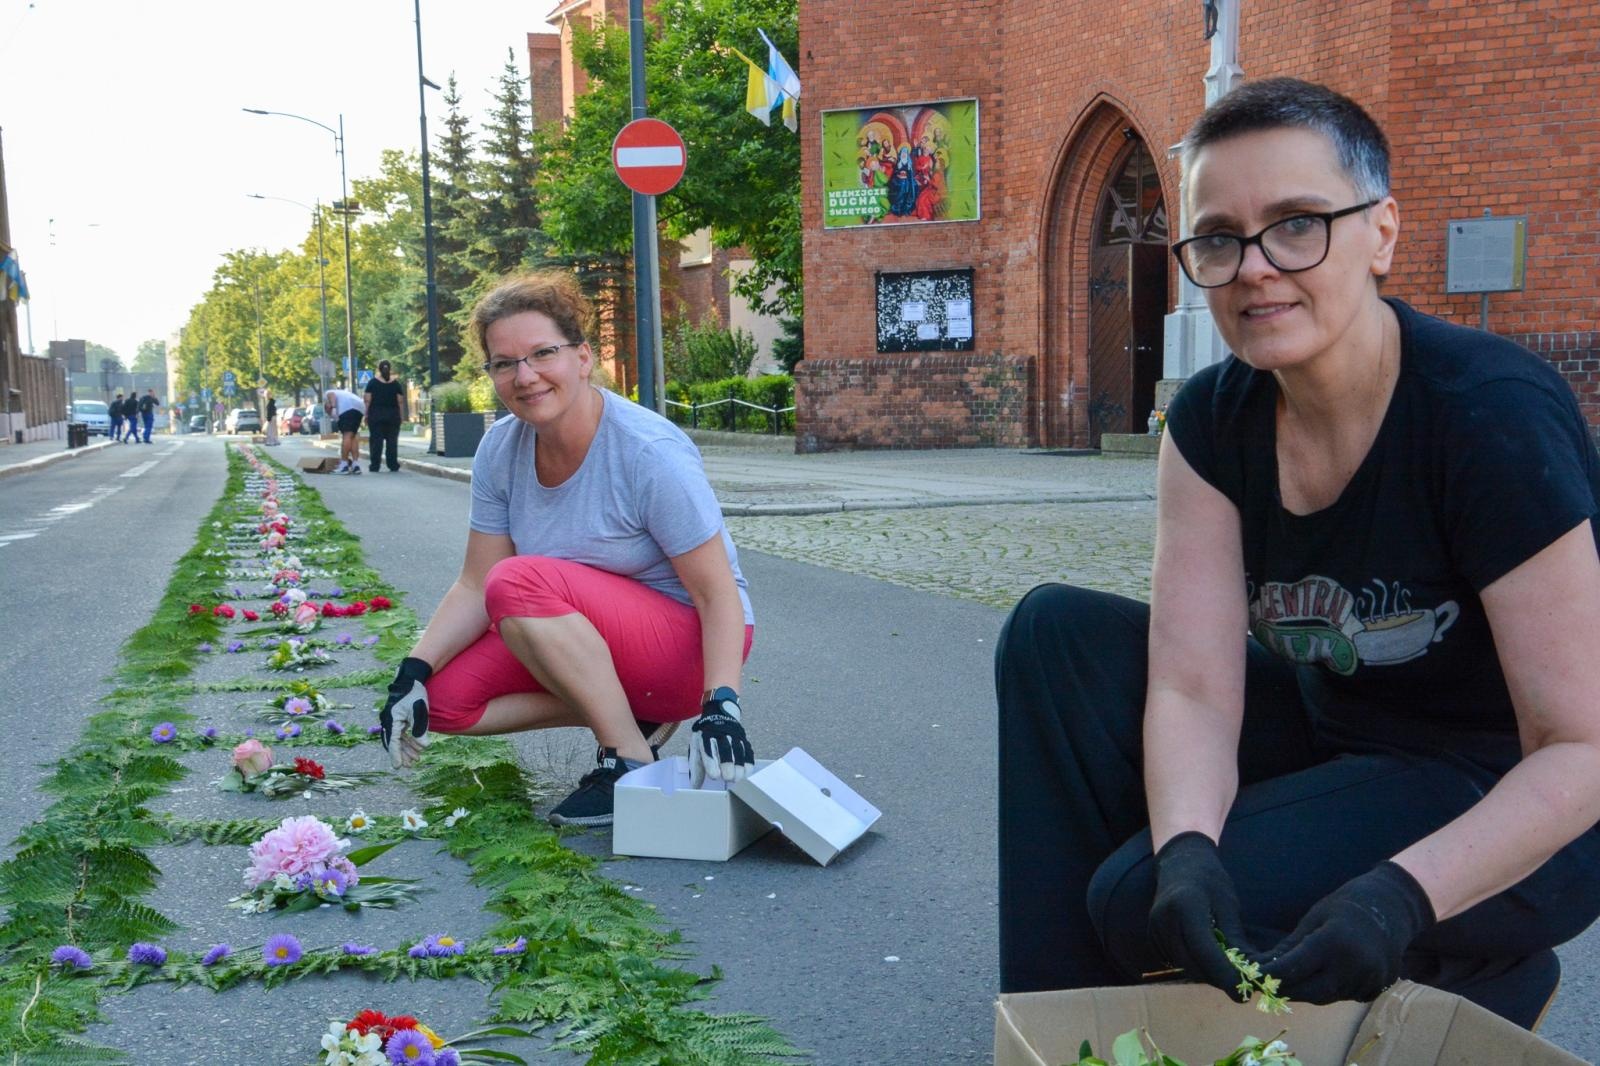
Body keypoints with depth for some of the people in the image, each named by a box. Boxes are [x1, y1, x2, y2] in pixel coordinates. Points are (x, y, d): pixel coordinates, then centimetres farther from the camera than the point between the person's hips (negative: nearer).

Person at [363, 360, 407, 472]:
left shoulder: (373, 382, 0)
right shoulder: (396, 383, 3)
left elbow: (367, 400, -3)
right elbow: (400, 401, 0)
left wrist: (366, 415, 1)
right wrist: (402, 416, 4)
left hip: (376, 415, -1)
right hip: (393, 415, 1)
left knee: (376, 440, 0)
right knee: (392, 440, 4)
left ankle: (375, 465, -3)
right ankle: (393, 465, 2)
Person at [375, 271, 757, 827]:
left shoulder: (651, 453, -23)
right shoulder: (501, 450, -5)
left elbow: (719, 595, -23)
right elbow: (475, 585, -1)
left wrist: (721, 704, -36)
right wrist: (413, 672, -14)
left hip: (685, 644, -7)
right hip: (582, 638, 7)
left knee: (520, 583, -30)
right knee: (444, 697, -10)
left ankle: (631, 760, -19)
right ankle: (619, 712, 0)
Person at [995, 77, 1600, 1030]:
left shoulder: (1494, 416, -24)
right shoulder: (1213, 419, -7)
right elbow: (1194, 689, -13)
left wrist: (1402, 897, -38)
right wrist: (1185, 847, -33)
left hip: (1507, 807, -6)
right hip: (1335, 738, 6)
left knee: (1141, 902, -24)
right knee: (1057, 631, -10)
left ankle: (1488, 982, 1)